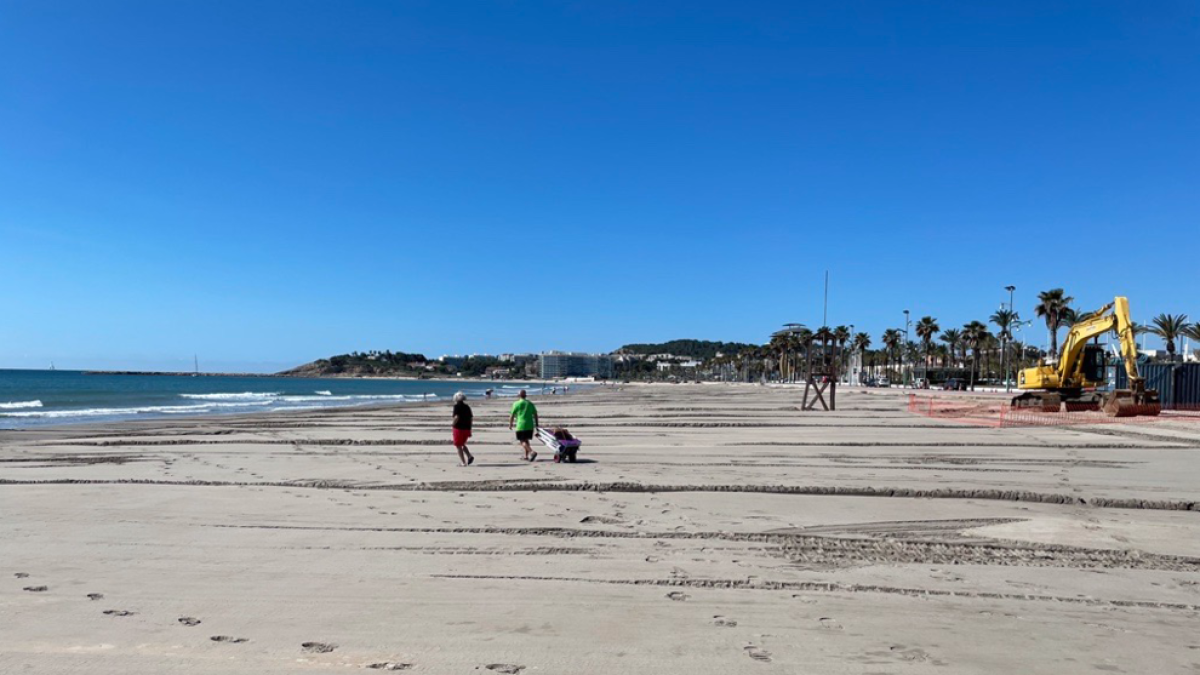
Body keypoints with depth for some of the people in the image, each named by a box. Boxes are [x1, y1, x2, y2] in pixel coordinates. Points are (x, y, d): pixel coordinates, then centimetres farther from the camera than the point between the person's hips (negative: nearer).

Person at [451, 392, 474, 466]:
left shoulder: (457, 406, -9)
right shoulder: (467, 407, 10)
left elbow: (457, 417, -22)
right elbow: (471, 418, 10)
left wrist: (453, 425, -9)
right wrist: (469, 428, 16)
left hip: (458, 428, -6)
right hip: (466, 429, 6)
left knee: (458, 446, 4)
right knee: (462, 444, 23)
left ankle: (464, 462, -1)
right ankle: (469, 456, 2)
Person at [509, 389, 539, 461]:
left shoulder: (516, 404, -3)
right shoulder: (530, 403, 11)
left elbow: (512, 415, -2)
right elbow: (535, 415, 12)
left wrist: (510, 424, 11)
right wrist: (536, 424, 18)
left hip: (521, 426, -5)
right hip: (530, 425, 6)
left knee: (522, 441, -5)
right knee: (526, 440, 19)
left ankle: (532, 452, -25)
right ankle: (526, 456, 19)